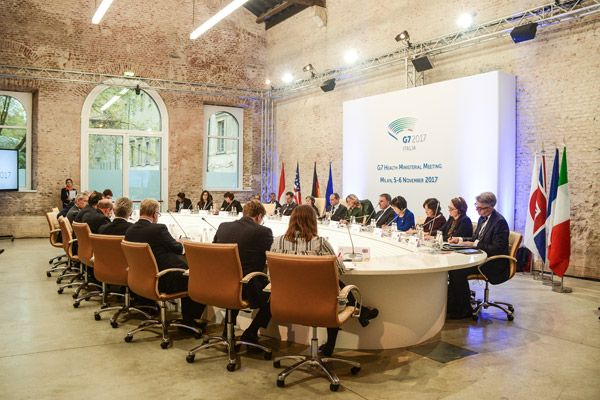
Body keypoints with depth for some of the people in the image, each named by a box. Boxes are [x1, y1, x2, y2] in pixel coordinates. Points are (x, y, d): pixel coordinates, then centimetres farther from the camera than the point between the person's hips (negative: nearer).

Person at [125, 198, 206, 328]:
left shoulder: (129, 231, 5)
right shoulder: (159, 229, -18)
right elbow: (178, 249, -8)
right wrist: (179, 243, 14)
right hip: (164, 282, -9)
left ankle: (187, 318, 28)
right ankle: (190, 321, 14)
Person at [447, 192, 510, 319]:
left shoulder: (499, 222, -17)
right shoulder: (482, 218, 11)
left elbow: (497, 249, -22)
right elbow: (475, 239, 22)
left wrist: (474, 244, -18)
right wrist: (460, 239, 5)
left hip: (493, 264, -9)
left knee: (458, 271, -23)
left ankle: (465, 310, -8)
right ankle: (452, 304, -1)